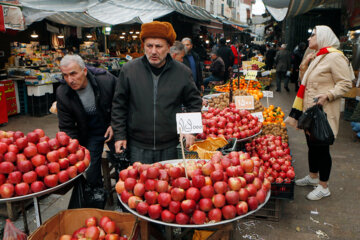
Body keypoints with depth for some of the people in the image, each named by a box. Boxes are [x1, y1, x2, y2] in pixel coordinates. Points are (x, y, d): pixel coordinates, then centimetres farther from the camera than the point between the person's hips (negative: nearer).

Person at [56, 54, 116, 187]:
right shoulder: (62, 93, -16)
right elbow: (67, 127, -7)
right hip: (89, 135, 1)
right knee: (91, 175, 7)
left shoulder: (106, 80, -23)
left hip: (113, 129, -1)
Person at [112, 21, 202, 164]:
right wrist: (120, 135, 2)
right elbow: (119, 105, 4)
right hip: (138, 148, 0)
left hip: (170, 147, 1)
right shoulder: (128, 70, -2)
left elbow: (195, 102, 9)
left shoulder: (183, 72, -1)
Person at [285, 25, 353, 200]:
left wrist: (328, 95, -27)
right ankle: (313, 176, 35)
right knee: (312, 145, 18)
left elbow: (345, 83, -15)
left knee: (321, 148, -1)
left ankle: (323, 187, 13)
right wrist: (304, 65, 3)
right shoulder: (316, 57, 15)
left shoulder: (335, 57, -13)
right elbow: (304, 80, 18)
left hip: (323, 111, -9)